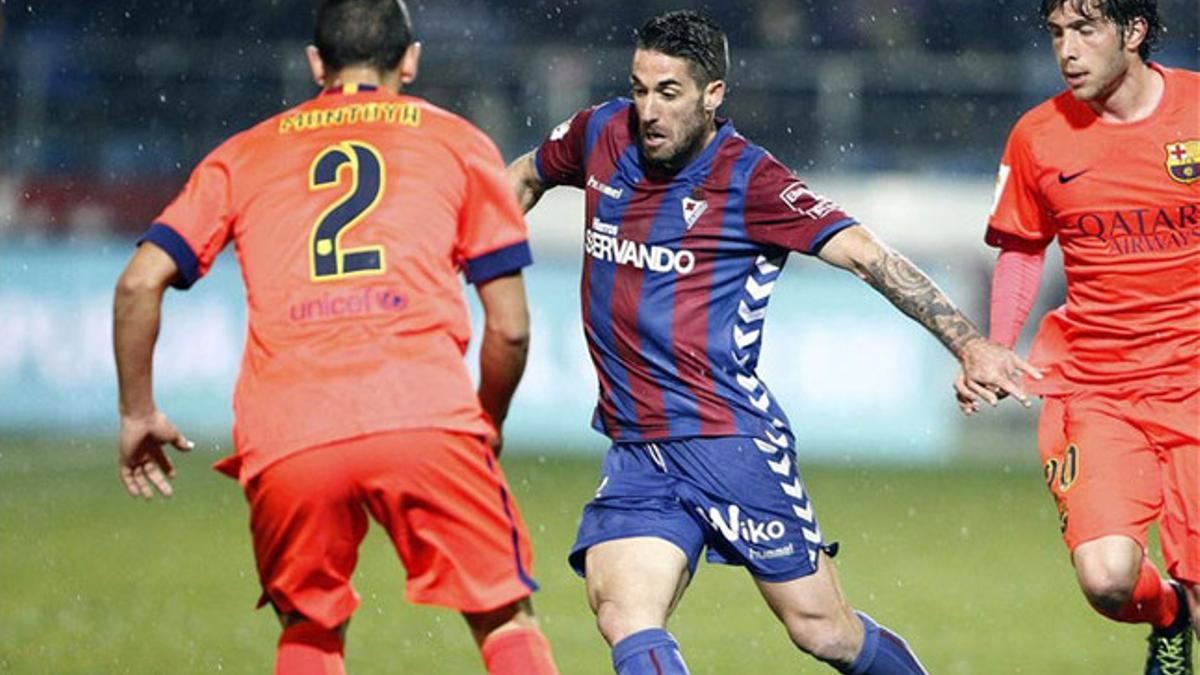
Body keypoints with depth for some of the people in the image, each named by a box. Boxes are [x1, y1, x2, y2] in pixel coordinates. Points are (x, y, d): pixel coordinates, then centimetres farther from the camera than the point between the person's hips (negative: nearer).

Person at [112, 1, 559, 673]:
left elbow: (140, 282, 13)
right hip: (427, 417, -2)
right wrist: (488, 427, 30)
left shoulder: (244, 154, 23)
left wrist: (138, 414, 23)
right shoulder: (457, 143, 19)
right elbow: (509, 328, 14)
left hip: (285, 441, 2)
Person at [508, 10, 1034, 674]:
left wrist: (967, 343, -23)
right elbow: (524, 178, 27)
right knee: (624, 619, -18)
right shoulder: (602, 134, 6)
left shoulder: (749, 180, -9)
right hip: (635, 452, 4)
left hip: (731, 439, -4)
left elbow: (867, 255, -15)